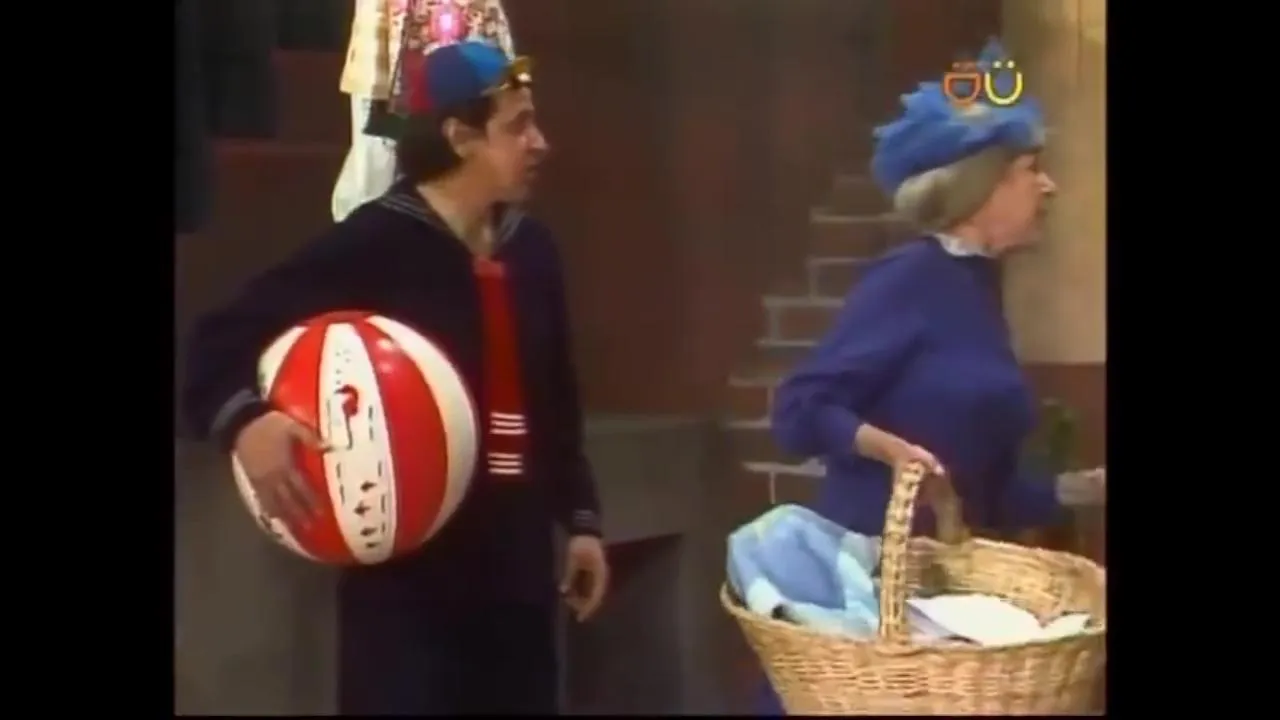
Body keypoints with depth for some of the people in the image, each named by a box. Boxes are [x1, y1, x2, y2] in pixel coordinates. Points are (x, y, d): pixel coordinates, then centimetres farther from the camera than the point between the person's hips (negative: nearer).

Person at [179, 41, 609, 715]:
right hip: (406, 566, -7)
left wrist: (579, 517, 18)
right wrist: (243, 418, -33)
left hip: (515, 559, 7)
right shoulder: (375, 243, -12)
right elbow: (223, 338, -14)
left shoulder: (530, 248, 10)